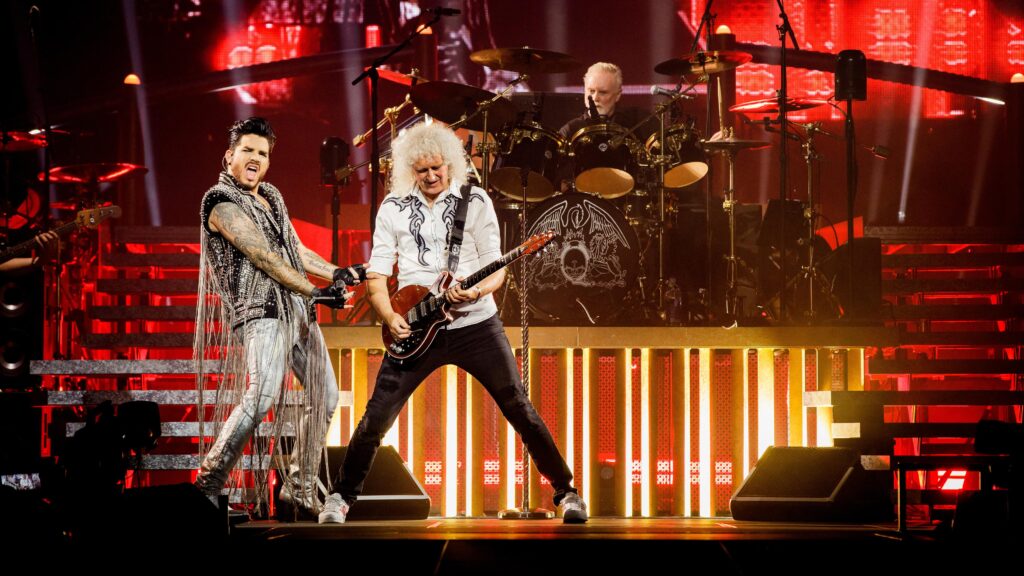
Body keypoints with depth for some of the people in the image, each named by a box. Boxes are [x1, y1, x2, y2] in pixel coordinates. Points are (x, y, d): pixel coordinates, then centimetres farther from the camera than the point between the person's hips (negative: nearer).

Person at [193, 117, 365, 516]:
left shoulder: (272, 197, 18)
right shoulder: (222, 204, -7)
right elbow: (262, 257, -14)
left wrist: (336, 273, 16)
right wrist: (315, 292, -16)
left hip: (298, 310, 9)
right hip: (260, 310, -9)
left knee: (324, 396, 10)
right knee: (262, 395, -26)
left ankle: (299, 488, 19)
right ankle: (209, 483, -19)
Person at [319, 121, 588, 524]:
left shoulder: (475, 202, -1)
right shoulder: (393, 208, 3)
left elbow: (496, 268, -3)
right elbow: (376, 274, 5)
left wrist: (476, 291, -25)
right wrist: (390, 316, -12)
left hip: (476, 325, -1)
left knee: (520, 410, -1)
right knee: (376, 418, -4)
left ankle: (566, 492, 10)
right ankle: (341, 497, 13)